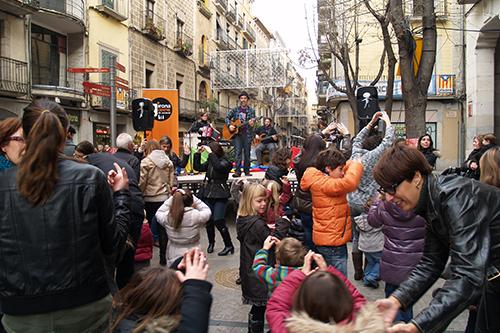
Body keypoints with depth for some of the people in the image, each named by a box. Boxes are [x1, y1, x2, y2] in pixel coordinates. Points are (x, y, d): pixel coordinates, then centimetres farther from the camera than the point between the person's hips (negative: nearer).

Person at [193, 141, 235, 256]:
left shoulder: (225, 162, -9)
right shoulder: (210, 161, 10)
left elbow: (218, 166, -29)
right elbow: (197, 167, 10)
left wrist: (210, 153, -25)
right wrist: (198, 153, 2)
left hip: (220, 195, -6)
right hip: (208, 194, 6)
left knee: (218, 221, -12)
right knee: (208, 221, 10)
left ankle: (229, 246, 3)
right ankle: (211, 243, 32)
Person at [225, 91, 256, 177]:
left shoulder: (251, 111, 7)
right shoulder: (235, 110, 11)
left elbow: (253, 120, -1)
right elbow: (227, 117, 12)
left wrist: (251, 124, -25)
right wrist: (229, 125, -6)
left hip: (247, 133, 0)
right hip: (236, 133, 0)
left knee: (247, 153, 3)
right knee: (238, 152, -8)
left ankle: (247, 171, 12)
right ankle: (237, 171, -11)